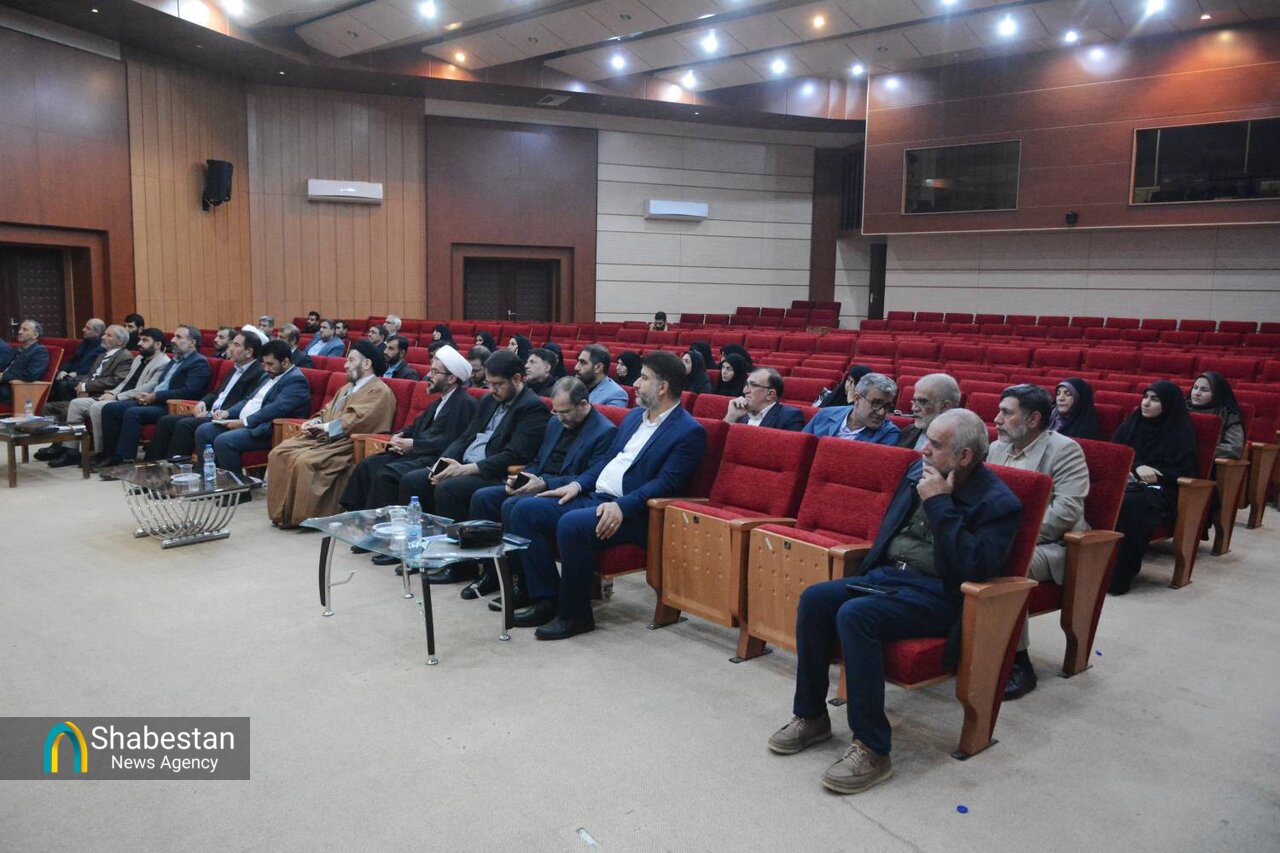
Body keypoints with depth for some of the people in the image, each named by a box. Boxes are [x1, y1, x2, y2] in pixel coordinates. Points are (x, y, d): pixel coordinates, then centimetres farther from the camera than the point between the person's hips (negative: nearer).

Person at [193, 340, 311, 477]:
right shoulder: (269, 376, 20)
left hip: (264, 431, -10)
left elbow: (276, 409, -22)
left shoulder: (296, 380, -11)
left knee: (223, 441, -28)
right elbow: (249, 400, 24)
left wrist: (245, 422, -20)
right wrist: (228, 412, 6)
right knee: (203, 431, 2)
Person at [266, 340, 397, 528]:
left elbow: (358, 419, -18)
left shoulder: (380, 391, -6)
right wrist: (316, 421, 5)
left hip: (346, 443, -9)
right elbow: (327, 410, 26)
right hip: (324, 437, 9)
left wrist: (326, 427, -17)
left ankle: (304, 516, -16)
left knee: (305, 461, -30)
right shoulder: (347, 388, 26)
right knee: (278, 453, -7)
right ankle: (281, 511, -5)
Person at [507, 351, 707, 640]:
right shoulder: (634, 416, 19)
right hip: (593, 497, 9)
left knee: (571, 525, -34)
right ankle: (546, 599, -2)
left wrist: (621, 507, -26)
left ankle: (574, 614, -16)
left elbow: (666, 484, -17)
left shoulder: (689, 432, -8)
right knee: (524, 511, -5)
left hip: (630, 513, -9)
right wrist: (578, 484, 7)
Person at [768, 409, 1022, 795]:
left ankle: (872, 749, -22)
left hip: (936, 594, -7)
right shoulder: (919, 471, 11)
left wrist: (938, 503, -21)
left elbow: (974, 567, -24)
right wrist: (870, 569, 8)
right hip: (886, 574, 8)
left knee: (854, 615, -31)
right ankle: (811, 716, 0)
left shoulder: (998, 503, -11)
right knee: (814, 599, -15)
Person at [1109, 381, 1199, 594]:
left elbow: (1183, 471, -4)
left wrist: (1148, 471, -13)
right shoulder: (1133, 422, 16)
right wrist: (1136, 467, -5)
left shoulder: (1181, 432, 3)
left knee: (1129, 505, -39)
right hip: (1128, 482, 4)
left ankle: (1119, 576, -34)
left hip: (1159, 490, -4)